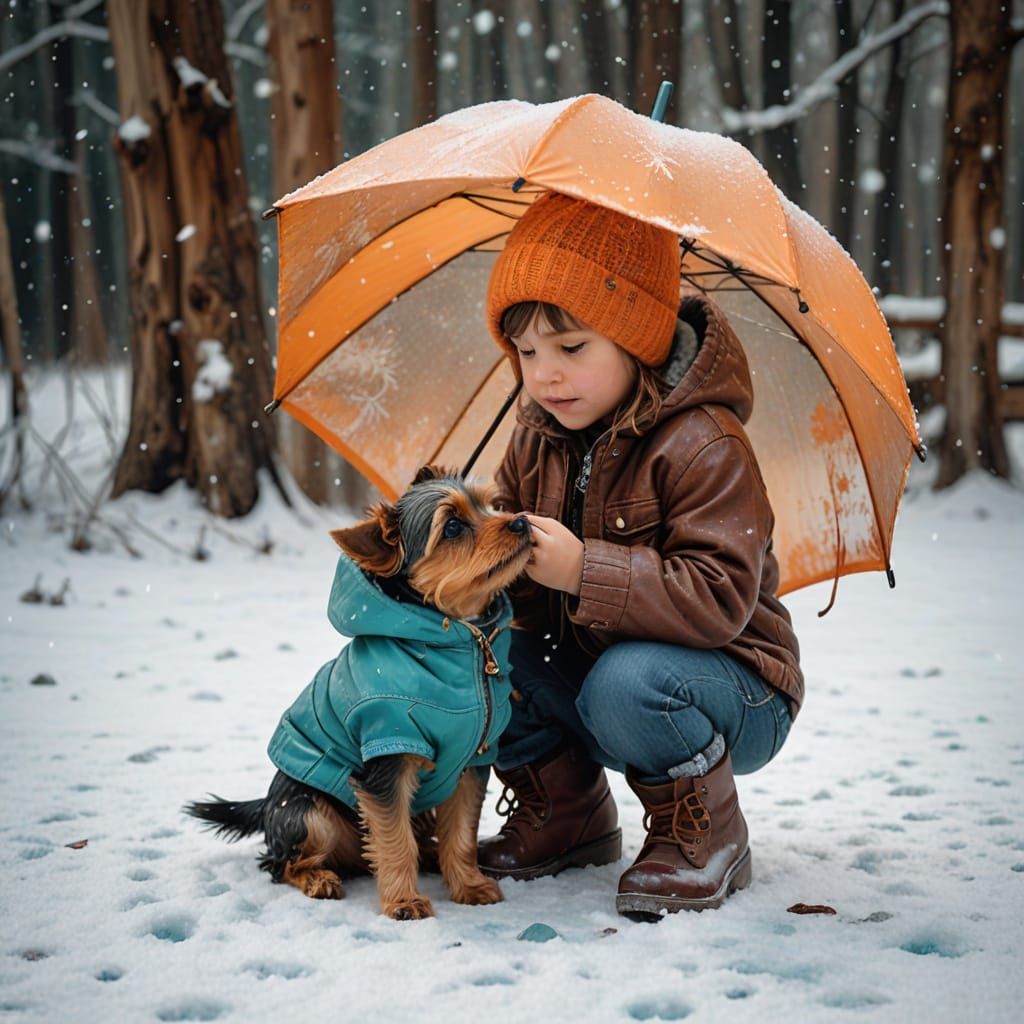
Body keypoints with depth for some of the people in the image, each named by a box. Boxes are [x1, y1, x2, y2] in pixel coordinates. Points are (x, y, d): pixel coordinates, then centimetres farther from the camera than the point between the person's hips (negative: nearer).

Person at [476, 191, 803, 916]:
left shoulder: (703, 447, -23)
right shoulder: (538, 440, 1)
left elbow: (718, 598, -32)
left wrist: (583, 570, -39)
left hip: (737, 694, -7)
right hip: (587, 665, 7)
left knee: (627, 681, -38)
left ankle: (704, 840, -7)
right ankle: (567, 815, 10)